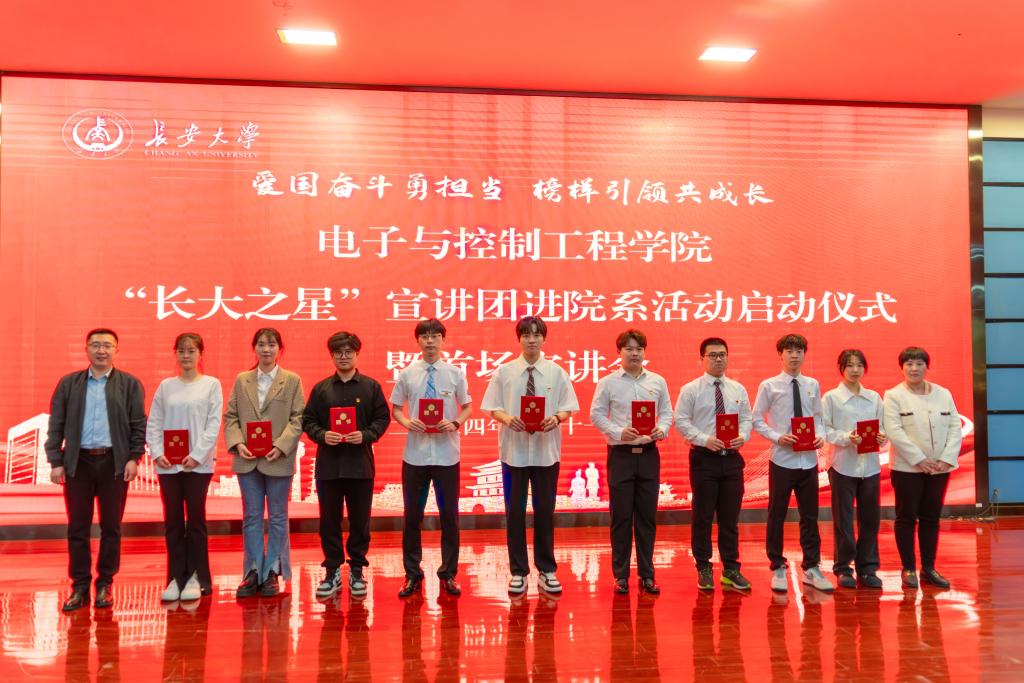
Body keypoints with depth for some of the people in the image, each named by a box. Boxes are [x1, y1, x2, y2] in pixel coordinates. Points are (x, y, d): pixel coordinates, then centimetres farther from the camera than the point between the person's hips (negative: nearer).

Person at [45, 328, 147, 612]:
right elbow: (56, 425, 6)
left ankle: (105, 584, 15)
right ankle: (79, 586, 13)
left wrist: (134, 458, -7)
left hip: (114, 463, -1)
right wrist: (55, 462, -1)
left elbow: (139, 425, 2)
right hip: (78, 462, 1)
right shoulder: (68, 383, 8)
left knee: (111, 527, 5)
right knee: (77, 527, 4)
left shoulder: (130, 384, 4)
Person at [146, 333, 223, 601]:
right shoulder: (166, 386, 9)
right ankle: (176, 578, 13)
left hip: (198, 464, -2)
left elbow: (213, 424, -4)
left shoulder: (211, 384, 2)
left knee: (195, 521, 3)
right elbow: (153, 423, 8)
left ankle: (197, 578, 12)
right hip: (168, 464, 3)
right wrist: (157, 453, -6)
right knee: (173, 522, 5)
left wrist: (197, 455, -12)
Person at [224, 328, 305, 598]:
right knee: (251, 517, 8)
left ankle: (272, 573, 15)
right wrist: (237, 443, -9)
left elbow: (298, 418, -4)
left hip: (278, 459, -2)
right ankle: (252, 573, 15)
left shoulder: (292, 381, 2)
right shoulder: (242, 380, 10)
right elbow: (230, 416, 7)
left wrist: (280, 446, -16)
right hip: (247, 460, 2)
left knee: (277, 518, 6)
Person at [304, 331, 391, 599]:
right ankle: (332, 571, 18)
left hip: (360, 464, -1)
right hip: (328, 464, 1)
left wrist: (366, 435, -13)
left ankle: (357, 571, 18)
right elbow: (308, 420, 7)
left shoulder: (371, 386, 4)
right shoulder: (321, 388, 8)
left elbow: (382, 418, 3)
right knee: (329, 520, 6)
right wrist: (322, 435, -11)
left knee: (360, 521, 6)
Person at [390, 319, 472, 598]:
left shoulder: (455, 373, 0)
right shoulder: (407, 374, 1)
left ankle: (448, 574, 22)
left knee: (449, 515, 8)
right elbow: (395, 409, 8)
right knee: (412, 515, 8)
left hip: (446, 454, 0)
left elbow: (467, 407, 7)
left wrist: (455, 423, -13)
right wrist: (407, 422, -13)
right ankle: (412, 574, 22)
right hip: (415, 454, 0)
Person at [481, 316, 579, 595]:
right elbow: (493, 408, 1)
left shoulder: (557, 372, 1)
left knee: (545, 512, 10)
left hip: (546, 451, 1)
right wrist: (507, 418, -19)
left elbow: (568, 408, 2)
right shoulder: (504, 372, 0)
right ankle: (518, 572, 19)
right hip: (514, 450, 0)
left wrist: (556, 418, -19)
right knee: (515, 512, 6)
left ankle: (547, 571, 23)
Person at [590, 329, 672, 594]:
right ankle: (621, 575, 13)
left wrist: (662, 429, -11)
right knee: (621, 517, 2)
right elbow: (597, 415, -2)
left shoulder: (658, 381, 7)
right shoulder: (607, 383, 0)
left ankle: (647, 575, 17)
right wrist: (619, 432, -15)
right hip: (621, 453, -2)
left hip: (649, 453, 3)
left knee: (647, 516, 7)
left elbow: (666, 412, 10)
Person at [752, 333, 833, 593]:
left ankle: (812, 569, 22)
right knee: (777, 516, 6)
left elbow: (818, 418, 10)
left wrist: (820, 436, -9)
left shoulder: (813, 385, 6)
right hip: (782, 460, -3)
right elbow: (757, 420, -3)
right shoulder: (769, 386, -4)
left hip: (808, 460, 3)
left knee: (810, 516, 11)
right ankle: (778, 568, 19)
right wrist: (778, 437, -16)